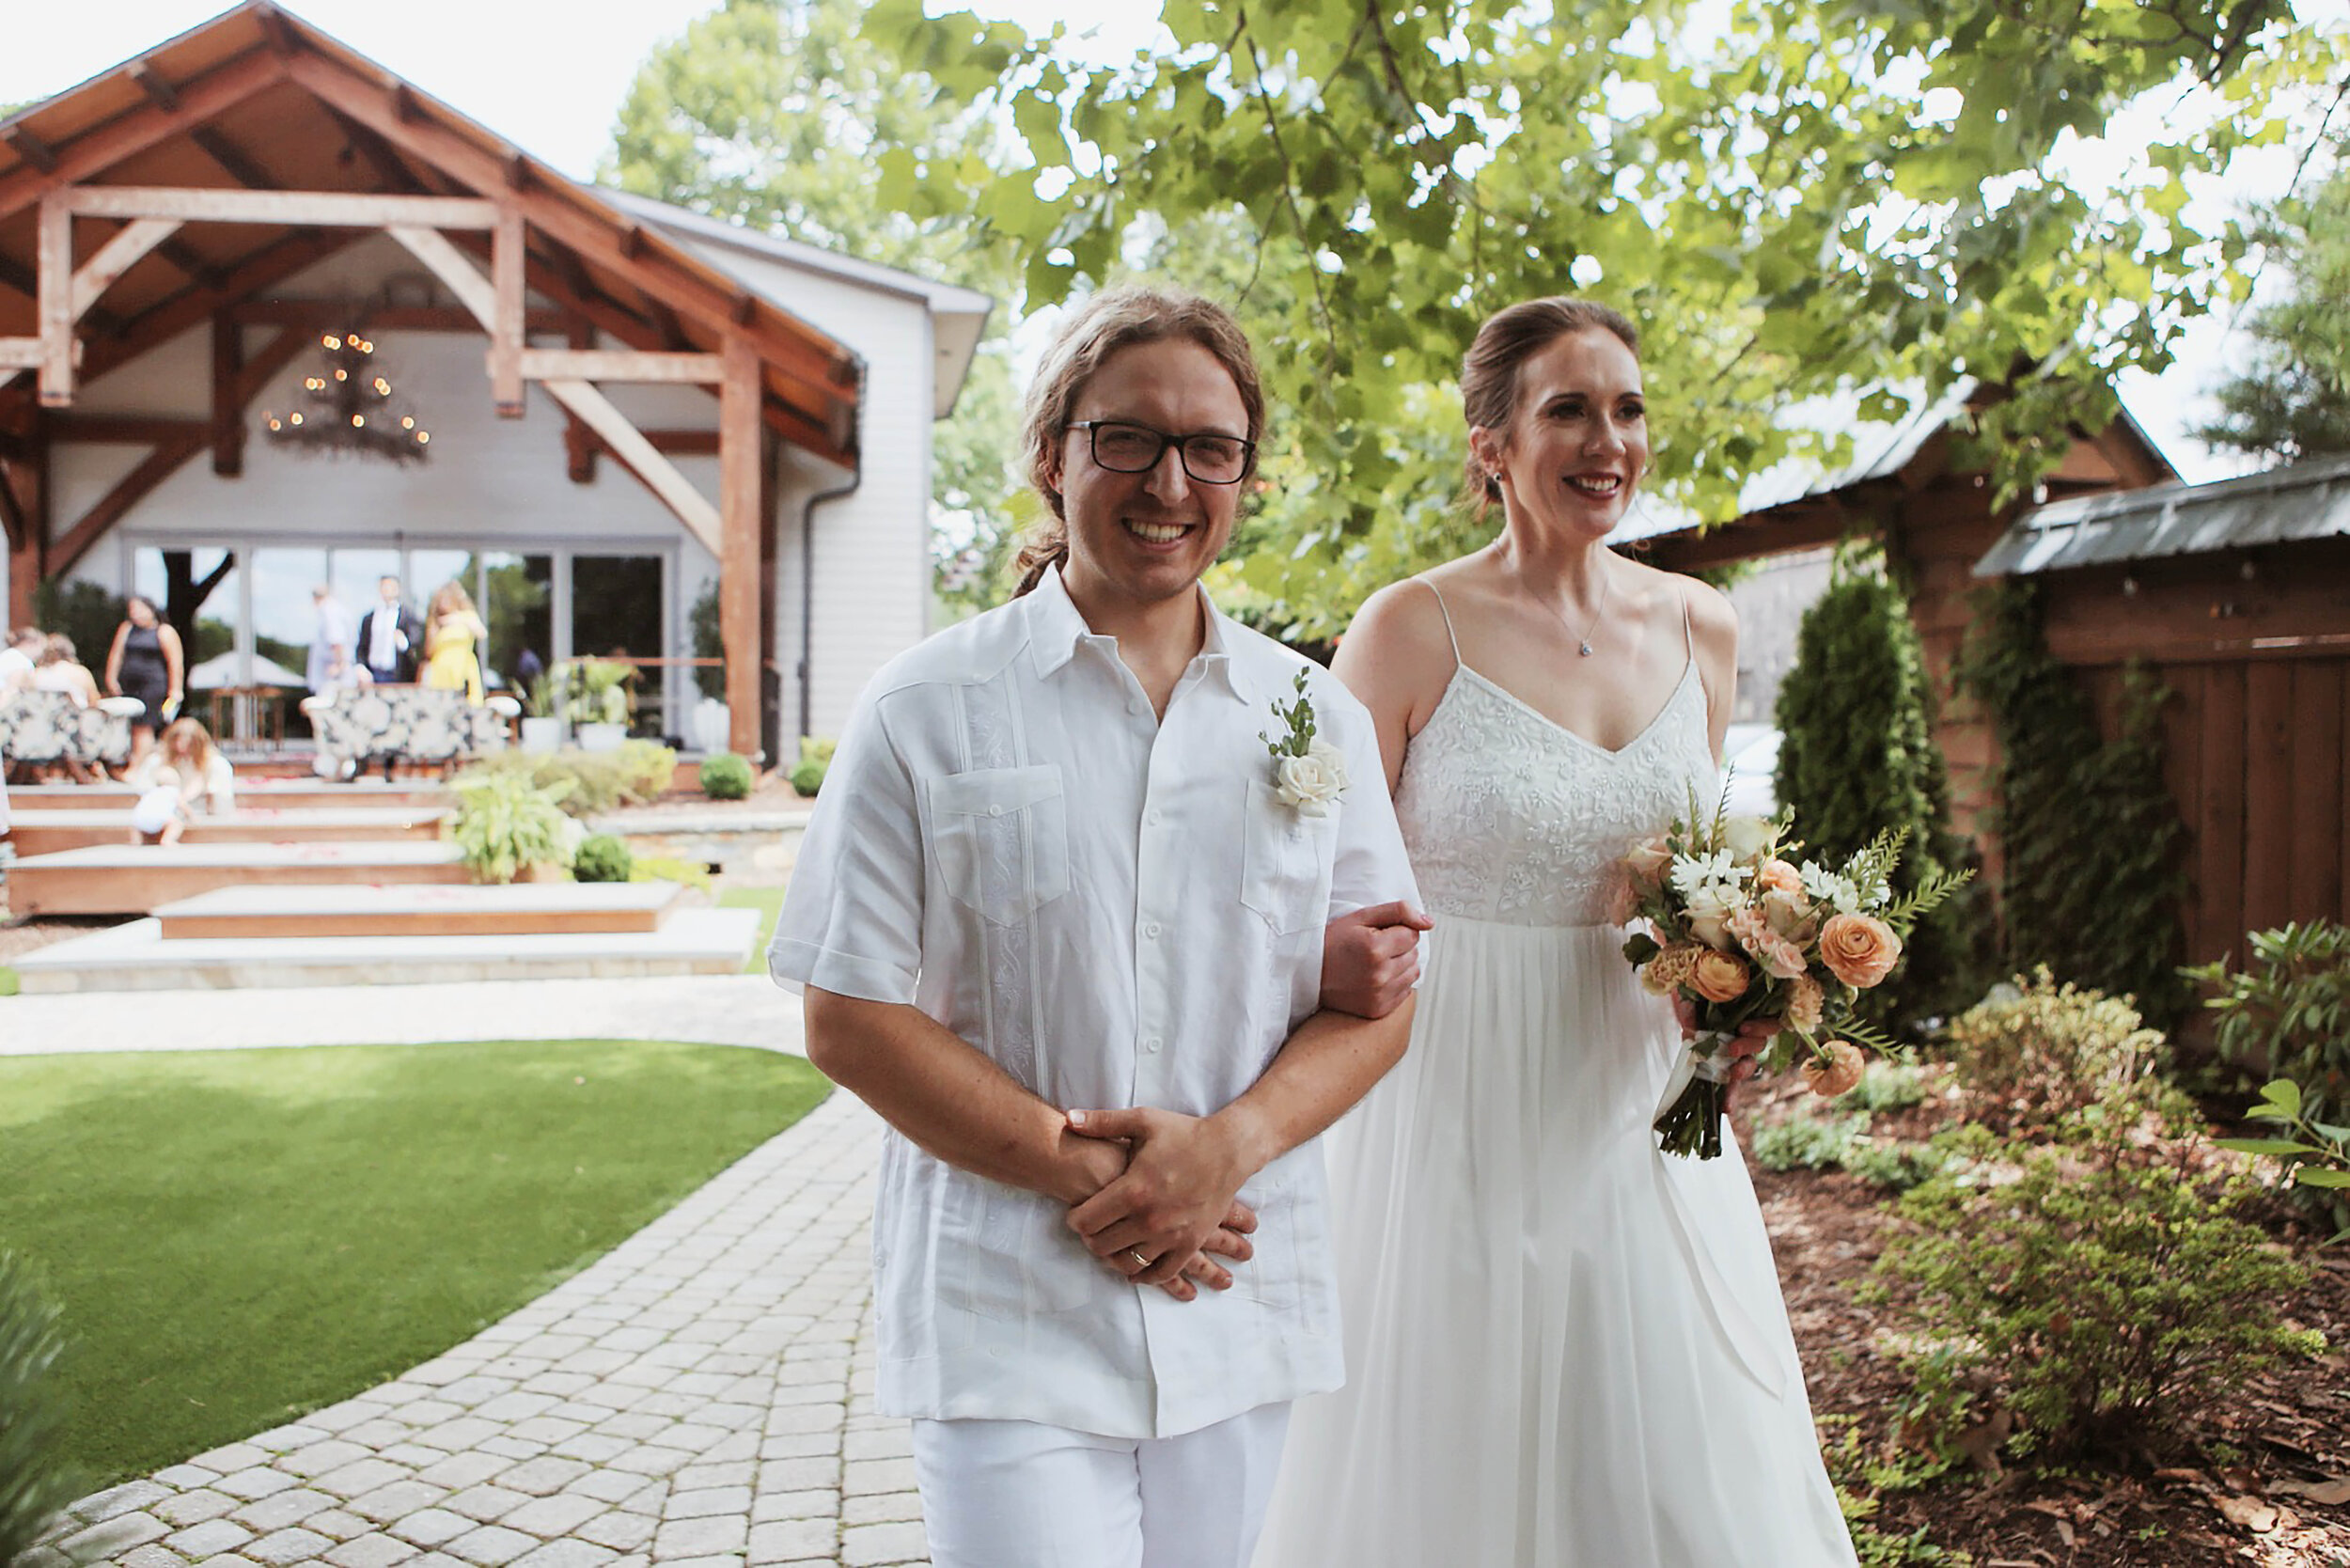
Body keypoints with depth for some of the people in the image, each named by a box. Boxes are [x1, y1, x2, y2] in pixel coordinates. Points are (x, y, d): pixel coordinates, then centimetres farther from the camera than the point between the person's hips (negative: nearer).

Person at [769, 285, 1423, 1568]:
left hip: (1235, 1307, 3)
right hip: (1006, 1325, -3)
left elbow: (1376, 1004, 5)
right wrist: (1077, 1170, -13)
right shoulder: (929, 709, -3)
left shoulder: (1317, 716, 6)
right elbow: (849, 1020, -5)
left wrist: (1228, 1145, -12)